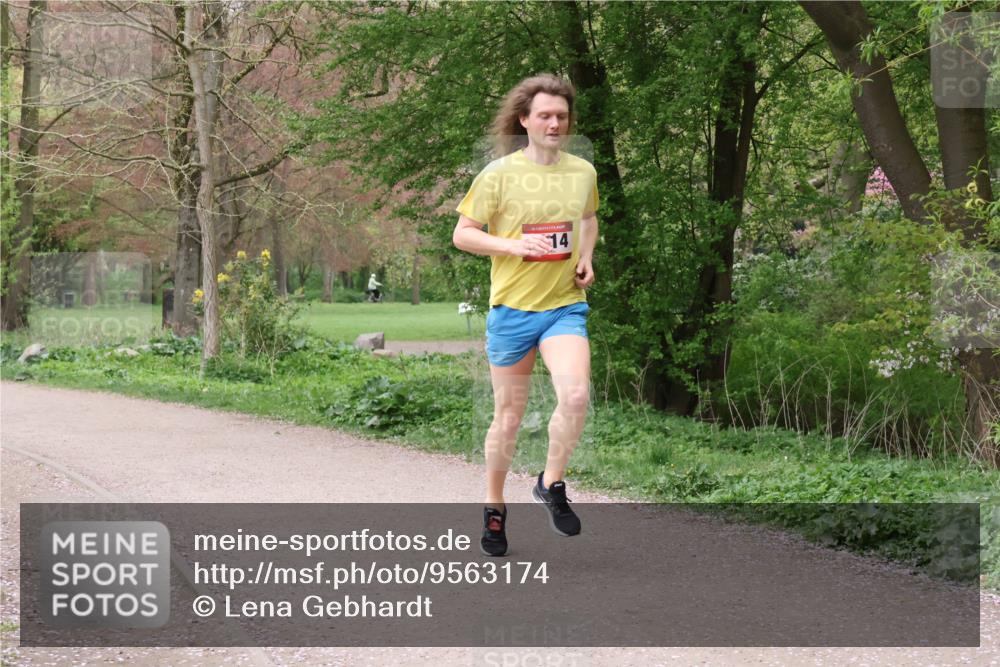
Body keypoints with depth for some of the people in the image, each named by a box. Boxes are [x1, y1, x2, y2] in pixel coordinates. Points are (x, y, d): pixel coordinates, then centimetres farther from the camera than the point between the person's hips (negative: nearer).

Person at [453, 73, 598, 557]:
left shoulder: (583, 172, 5)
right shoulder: (499, 174, -6)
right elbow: (462, 234, -3)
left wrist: (586, 257, 7)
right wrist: (515, 246, -17)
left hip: (566, 305, 2)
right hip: (512, 307, -2)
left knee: (575, 394, -22)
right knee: (509, 414, 7)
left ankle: (551, 484, 1)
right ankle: (494, 508, 26)